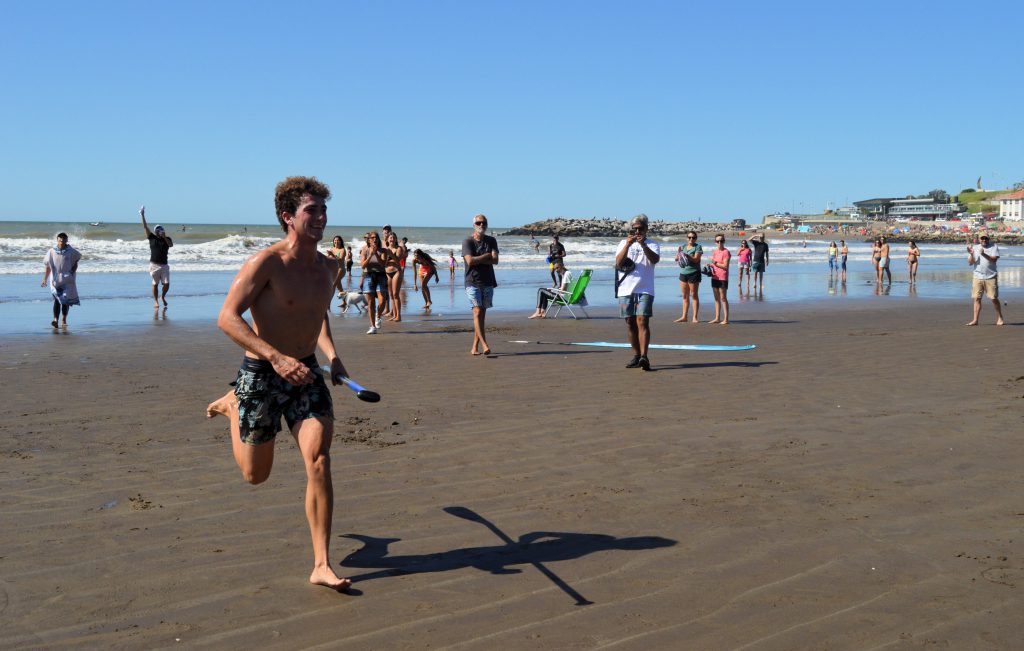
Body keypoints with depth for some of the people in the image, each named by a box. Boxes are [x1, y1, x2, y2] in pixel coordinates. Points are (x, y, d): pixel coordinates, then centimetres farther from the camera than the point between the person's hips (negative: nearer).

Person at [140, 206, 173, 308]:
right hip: (154, 264, -1)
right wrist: (142, 215, -7)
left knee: (167, 283, -4)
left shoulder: (167, 239, 7)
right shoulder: (152, 238, 5)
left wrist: (164, 237, -20)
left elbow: (171, 245, -14)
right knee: (155, 284, 4)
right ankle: (155, 301, 13)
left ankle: (163, 296, 23)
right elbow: (145, 227, -1)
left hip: (164, 265, 1)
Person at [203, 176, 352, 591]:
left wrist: (332, 355, 8)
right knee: (256, 475, 13)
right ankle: (232, 405, 44)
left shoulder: (329, 267, 5)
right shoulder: (267, 262, -16)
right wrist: (276, 358, -32)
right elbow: (227, 318, -22)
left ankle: (322, 565, -9)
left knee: (319, 460, -15)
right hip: (261, 375, -4)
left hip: (307, 374, 4)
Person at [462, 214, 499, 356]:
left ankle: (475, 346, 9)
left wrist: (477, 259, -12)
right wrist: (487, 256, -5)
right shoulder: (467, 242, 1)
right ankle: (484, 345, -19)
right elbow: (470, 261, -14)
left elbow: (495, 260, -4)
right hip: (473, 282, -4)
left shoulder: (491, 241, 11)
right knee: (477, 312, -13)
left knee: (482, 313, 4)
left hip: (488, 282, 4)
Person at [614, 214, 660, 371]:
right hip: (626, 289, 3)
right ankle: (636, 356, 15)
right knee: (630, 323, 6)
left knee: (642, 322, -14)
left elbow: (655, 259, -14)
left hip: (645, 289, -3)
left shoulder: (652, 245, 7)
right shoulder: (623, 243, 12)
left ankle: (644, 357, -22)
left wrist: (643, 244, -27)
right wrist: (627, 245, -17)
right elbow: (618, 263, -4)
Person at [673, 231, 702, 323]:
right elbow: (676, 259, 8)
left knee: (694, 295, -2)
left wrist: (686, 255, -28)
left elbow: (696, 259, -15)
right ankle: (683, 317, 12)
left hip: (694, 273, -5)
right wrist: (678, 253, -12)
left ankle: (695, 317, 0)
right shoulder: (683, 247, 13)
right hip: (683, 273, 5)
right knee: (685, 296, 8)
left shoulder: (698, 247, -3)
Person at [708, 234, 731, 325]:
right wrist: (710, 266, 3)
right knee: (716, 298, 11)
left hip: (723, 277, -8)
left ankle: (726, 319, -4)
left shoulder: (726, 252, -10)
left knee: (723, 298, -6)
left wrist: (715, 263, -16)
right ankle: (717, 318, 16)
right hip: (714, 277, 8)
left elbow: (725, 266, -16)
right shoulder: (715, 252, 13)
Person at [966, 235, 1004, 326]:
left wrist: (984, 254, -22)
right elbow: (970, 263, 4)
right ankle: (975, 320, 0)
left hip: (991, 277, -2)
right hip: (977, 277, 2)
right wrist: (971, 254, -13)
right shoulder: (975, 248, 9)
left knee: (994, 298, 1)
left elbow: (994, 259, -10)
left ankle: (999, 318, 16)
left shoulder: (994, 246, 3)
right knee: (977, 298, -1)